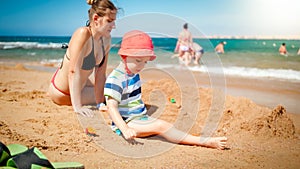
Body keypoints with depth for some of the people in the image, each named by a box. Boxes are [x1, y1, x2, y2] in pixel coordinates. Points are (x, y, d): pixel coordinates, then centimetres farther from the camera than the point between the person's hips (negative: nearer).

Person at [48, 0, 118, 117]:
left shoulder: (106, 40, -10)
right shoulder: (83, 34, -32)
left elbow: (100, 74, -8)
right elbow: (73, 71, -37)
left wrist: (100, 104, -11)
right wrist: (77, 107, -40)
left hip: (81, 83, 7)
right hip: (61, 93, -7)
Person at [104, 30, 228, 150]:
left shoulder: (133, 74, 12)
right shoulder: (115, 79, -18)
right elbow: (112, 107, -26)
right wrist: (125, 129, -37)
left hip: (140, 118, 11)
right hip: (126, 123, -11)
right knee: (161, 126, -26)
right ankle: (205, 142, -31)